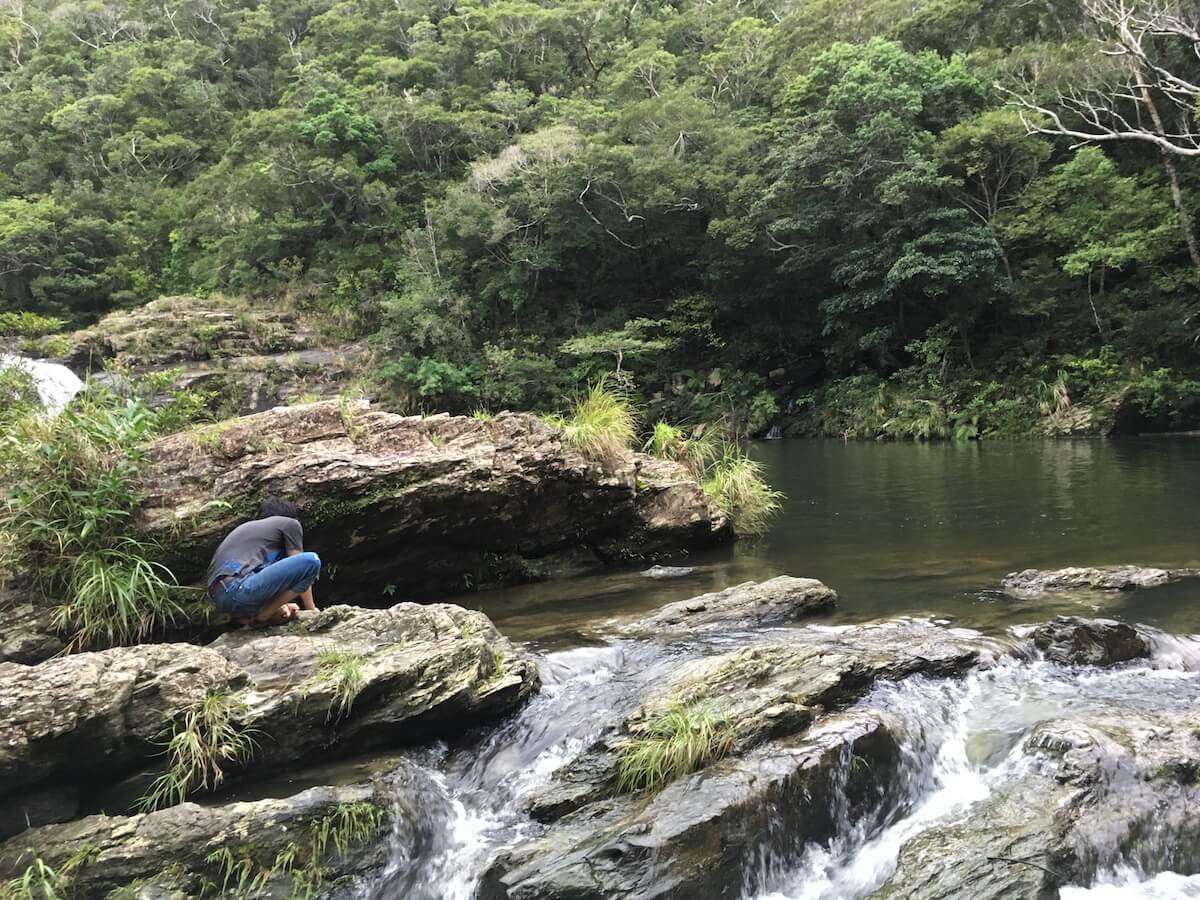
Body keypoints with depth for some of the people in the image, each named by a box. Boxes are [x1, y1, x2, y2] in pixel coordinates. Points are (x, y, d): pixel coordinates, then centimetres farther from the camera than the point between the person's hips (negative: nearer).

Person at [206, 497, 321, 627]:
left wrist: (279, 605, 25)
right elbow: (301, 568, 10)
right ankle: (263, 616, -6)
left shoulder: (247, 528, 34)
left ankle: (245, 614, 12)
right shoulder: (290, 523, 13)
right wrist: (312, 610, 19)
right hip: (237, 590, -9)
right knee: (312, 561, -12)